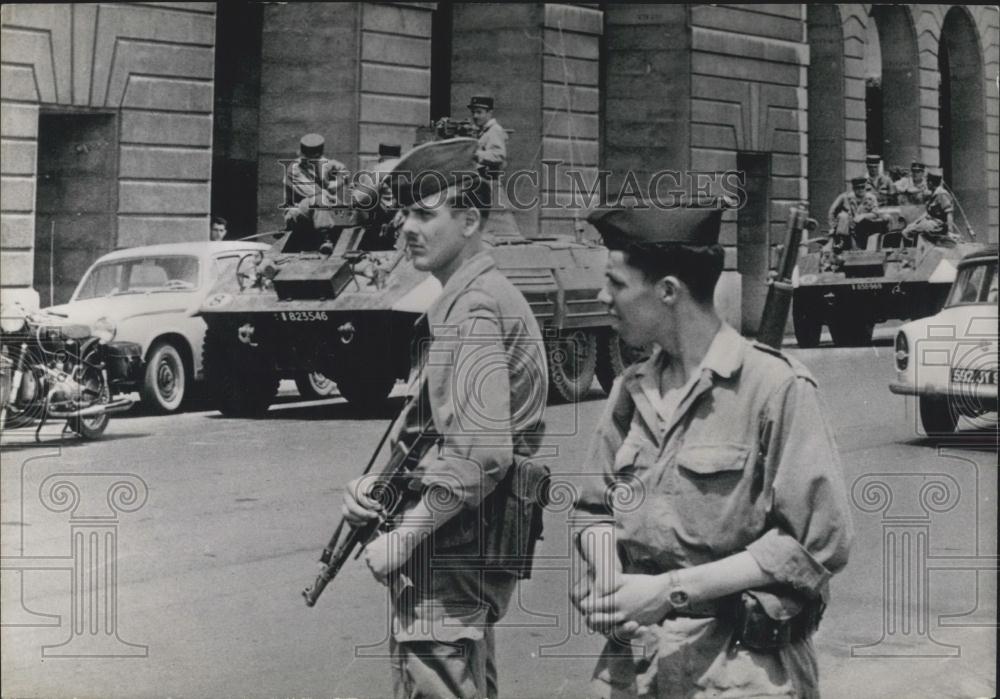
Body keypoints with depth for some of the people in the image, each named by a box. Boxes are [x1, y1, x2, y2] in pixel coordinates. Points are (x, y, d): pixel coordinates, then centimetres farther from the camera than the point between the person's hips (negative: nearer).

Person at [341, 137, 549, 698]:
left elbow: (483, 451, -27)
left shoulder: (476, 307, -17)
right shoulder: (467, 298, 16)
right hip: (468, 545, 11)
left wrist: (404, 537, -20)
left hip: (453, 544, -11)